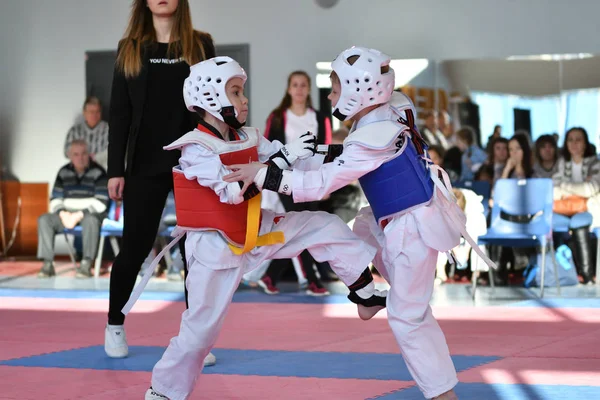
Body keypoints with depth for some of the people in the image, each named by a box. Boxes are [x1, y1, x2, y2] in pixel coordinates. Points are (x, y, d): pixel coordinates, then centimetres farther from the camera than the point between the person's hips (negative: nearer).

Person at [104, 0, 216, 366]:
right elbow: (120, 112, 3)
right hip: (145, 166, 0)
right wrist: (116, 169, -3)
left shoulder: (201, 45, 4)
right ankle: (115, 326, 25)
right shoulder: (130, 48, 5)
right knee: (135, 248, 5)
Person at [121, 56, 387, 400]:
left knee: (326, 227, 0)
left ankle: (366, 296, 13)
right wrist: (285, 157, -32)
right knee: (203, 326, 0)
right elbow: (236, 190, -32)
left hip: (258, 231, 7)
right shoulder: (196, 151, -20)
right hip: (217, 246, -6)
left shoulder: (248, 138, 1)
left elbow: (296, 162, 3)